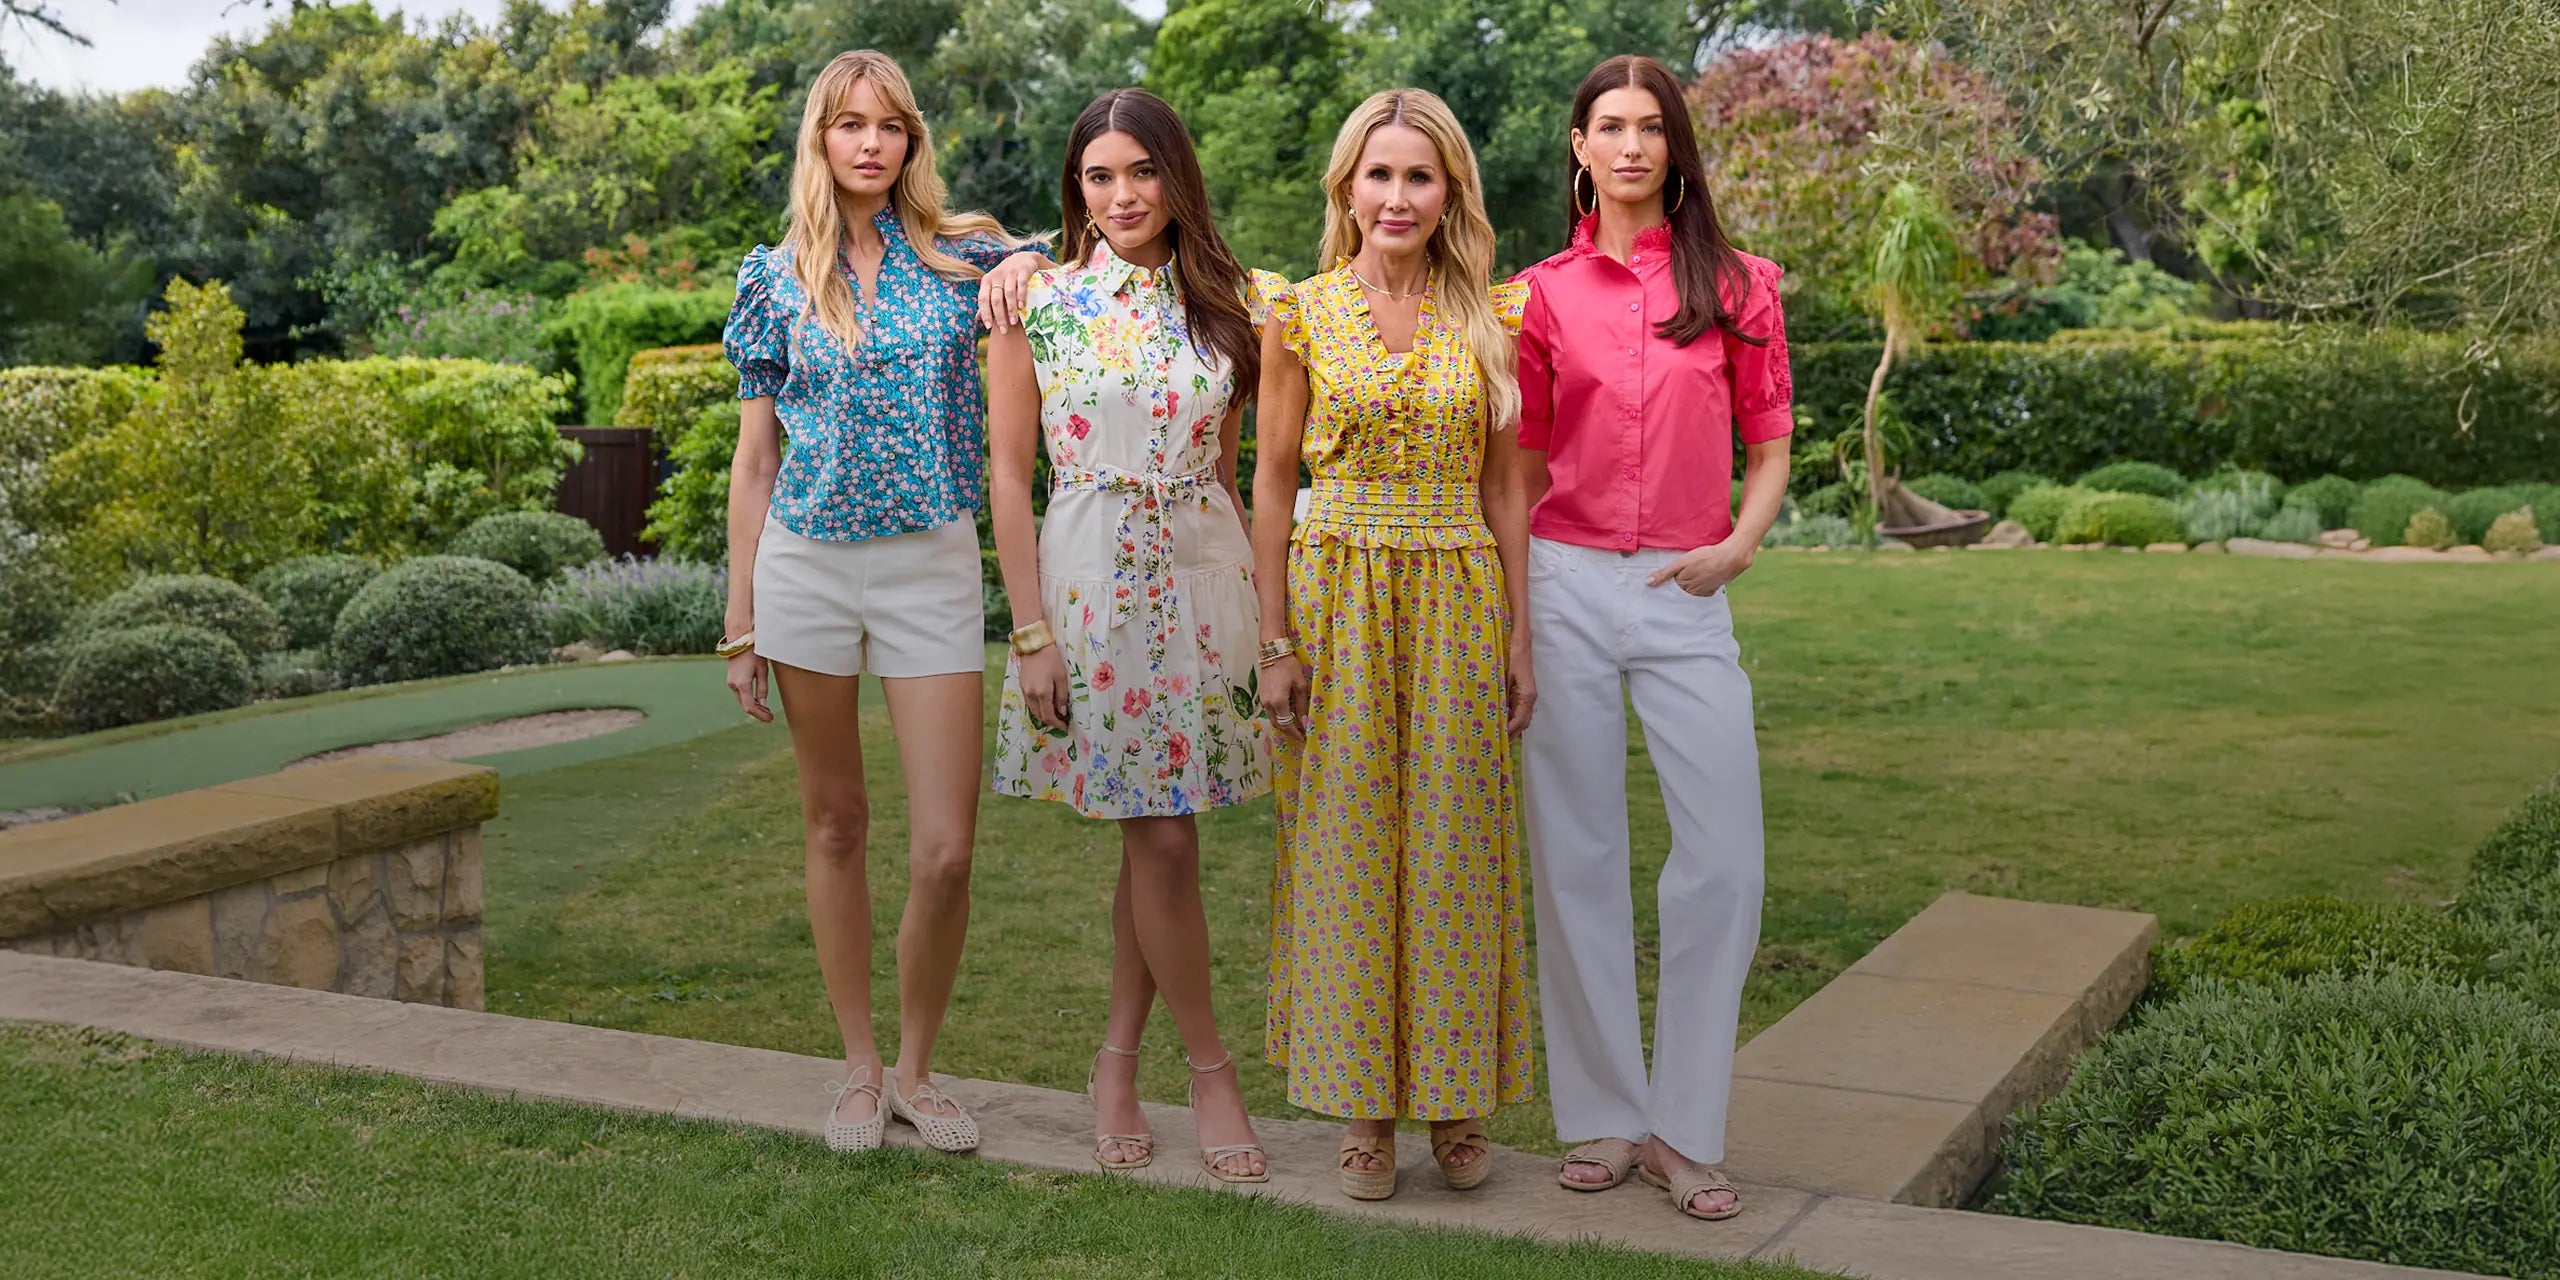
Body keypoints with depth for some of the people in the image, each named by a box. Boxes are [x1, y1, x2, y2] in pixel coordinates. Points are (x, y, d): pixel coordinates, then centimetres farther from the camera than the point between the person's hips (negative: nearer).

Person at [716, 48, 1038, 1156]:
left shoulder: (962, 257, 3)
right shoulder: (776, 279, 5)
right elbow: (755, 456, 8)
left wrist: (1026, 266, -11)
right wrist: (740, 618, 5)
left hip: (931, 565, -1)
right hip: (806, 564, 1)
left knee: (945, 850, -6)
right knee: (835, 825, 9)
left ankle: (917, 1070, 15)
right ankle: (859, 1069, 23)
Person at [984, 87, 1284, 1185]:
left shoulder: (1228, 303, 7)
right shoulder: (1037, 303, 0)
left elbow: (1238, 461, 11)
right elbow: (1008, 471, 0)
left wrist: (1266, 606, 4)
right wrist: (1031, 631, -6)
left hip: (1204, 573, 3)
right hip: (1089, 575, -2)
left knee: (1157, 833, 6)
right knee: (1162, 839, -2)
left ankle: (1118, 1061, 20)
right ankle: (1209, 1066, 14)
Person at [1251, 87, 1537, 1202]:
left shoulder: (1488, 319, 4)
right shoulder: (1303, 316, 1)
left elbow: (1503, 482, 7)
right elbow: (1272, 481, 2)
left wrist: (1519, 638, 3)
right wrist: (1275, 639, -4)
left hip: (1458, 603, 1)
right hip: (1338, 597, -1)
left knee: (1452, 846, 5)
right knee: (1346, 846, 2)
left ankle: (1457, 1097, 18)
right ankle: (1366, 1104, 14)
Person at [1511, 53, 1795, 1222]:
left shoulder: (1735, 285, 6)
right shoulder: (1543, 294, 7)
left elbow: (1768, 447, 10)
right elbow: (1525, 465, 12)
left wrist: (1740, 543, -7)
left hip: (1687, 597, 0)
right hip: (1566, 587, 0)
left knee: (1725, 859, -6)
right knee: (1577, 857, 3)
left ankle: (1682, 1127, 7)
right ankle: (1602, 1117, 15)